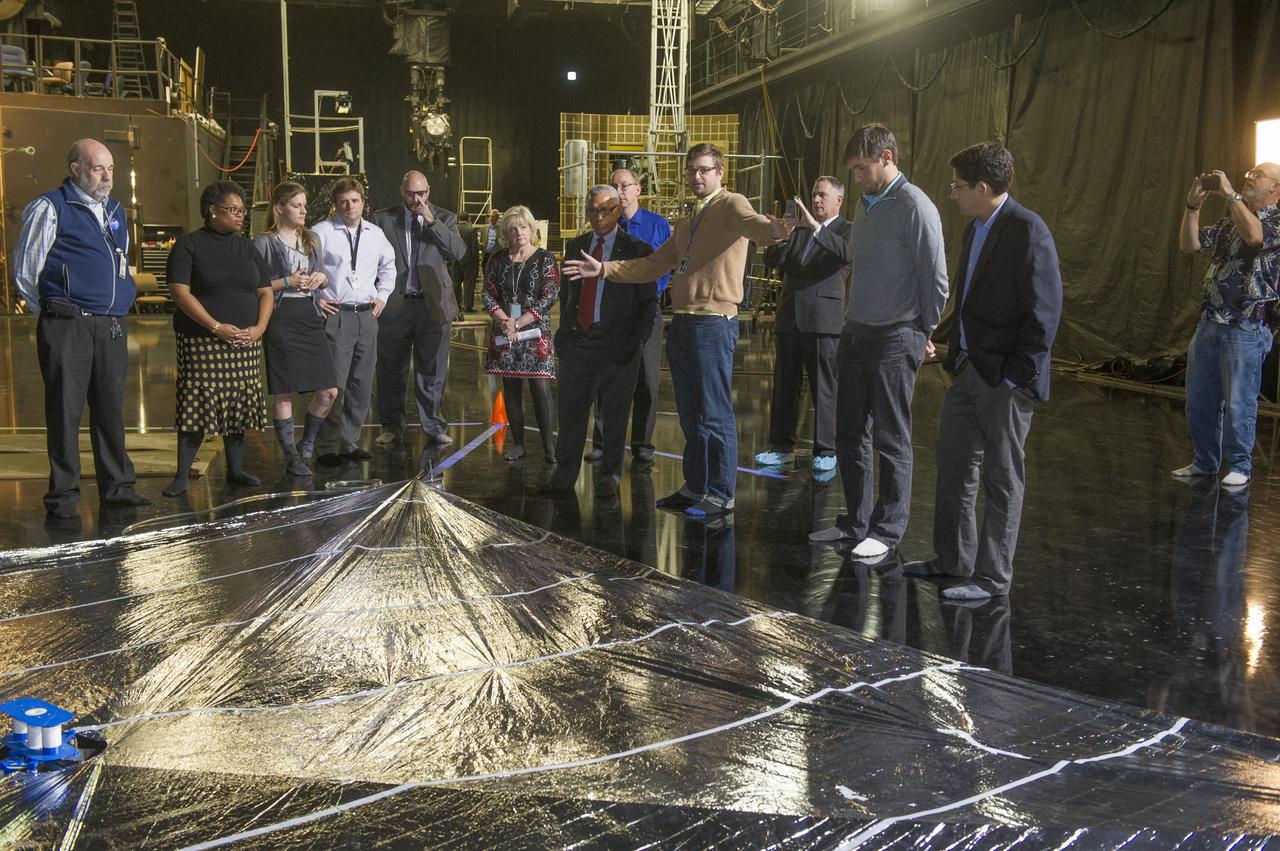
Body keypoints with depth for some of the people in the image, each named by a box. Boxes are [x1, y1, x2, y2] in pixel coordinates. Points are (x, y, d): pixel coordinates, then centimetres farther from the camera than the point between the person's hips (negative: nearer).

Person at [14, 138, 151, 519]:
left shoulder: (115, 211, 17)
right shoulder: (49, 208, -3)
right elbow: (24, 269, -1)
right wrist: (52, 314, 4)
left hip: (112, 326, 6)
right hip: (67, 327, -6)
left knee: (111, 408, 10)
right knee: (65, 410, -2)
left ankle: (117, 487, 17)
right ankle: (63, 496, 5)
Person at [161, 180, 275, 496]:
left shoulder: (247, 248, 13)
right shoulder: (188, 244, -2)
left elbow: (266, 293, 12)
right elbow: (180, 292, -11)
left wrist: (258, 328, -5)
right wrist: (217, 327, -18)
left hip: (244, 344, 5)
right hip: (202, 342, -5)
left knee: (238, 405, 8)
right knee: (198, 406, -7)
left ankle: (235, 469, 19)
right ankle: (181, 477, -1)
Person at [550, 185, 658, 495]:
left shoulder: (637, 250, -1)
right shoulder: (575, 246, 13)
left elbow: (649, 301, -1)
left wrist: (635, 341, -9)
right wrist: (564, 331, 7)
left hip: (616, 342, -4)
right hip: (577, 340, 4)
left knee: (614, 412, 6)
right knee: (569, 408, 7)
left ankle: (610, 475, 20)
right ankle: (565, 473, 21)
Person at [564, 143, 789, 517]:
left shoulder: (730, 205, -6)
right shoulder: (687, 223, 22)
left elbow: (750, 221, -29)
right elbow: (654, 265, 25)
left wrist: (770, 229, -53)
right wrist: (604, 269, 18)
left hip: (714, 323, -9)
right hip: (682, 323, 9)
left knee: (714, 414, -4)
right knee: (690, 413, 15)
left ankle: (721, 494, 4)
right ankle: (695, 487, 25)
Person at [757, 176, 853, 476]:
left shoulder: (846, 230, 2)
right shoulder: (799, 228, 16)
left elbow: (848, 253, -21)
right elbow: (771, 260, 8)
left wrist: (815, 226, -27)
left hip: (823, 319, -5)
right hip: (789, 317, 6)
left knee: (824, 389, -2)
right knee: (784, 386, 9)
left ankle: (826, 452, 5)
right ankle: (783, 447, 18)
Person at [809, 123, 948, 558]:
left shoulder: (914, 207, -13)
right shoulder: (866, 206, 13)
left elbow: (935, 279, -13)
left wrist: (923, 334, -5)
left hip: (894, 341, -8)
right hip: (855, 334, 8)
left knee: (891, 440, 2)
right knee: (850, 435, 12)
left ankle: (886, 530, 12)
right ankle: (856, 520, 25)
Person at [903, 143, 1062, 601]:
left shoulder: (1027, 230, -16)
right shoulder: (974, 229, 12)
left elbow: (1043, 310, -18)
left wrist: (1015, 375, -18)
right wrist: (955, 356, 14)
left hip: (1005, 378, -9)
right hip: (969, 369, 9)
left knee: (1002, 478, 2)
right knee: (953, 464, 16)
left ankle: (992, 576, 12)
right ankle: (954, 558, 30)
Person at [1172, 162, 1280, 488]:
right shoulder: (1229, 222, 16)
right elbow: (1189, 244, 14)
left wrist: (1230, 194, -19)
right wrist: (1193, 205, 2)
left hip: (1245, 329, -7)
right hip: (1209, 324, 7)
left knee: (1238, 404, -2)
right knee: (1200, 400, 11)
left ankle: (1239, 467, 10)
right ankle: (1205, 461, 24)